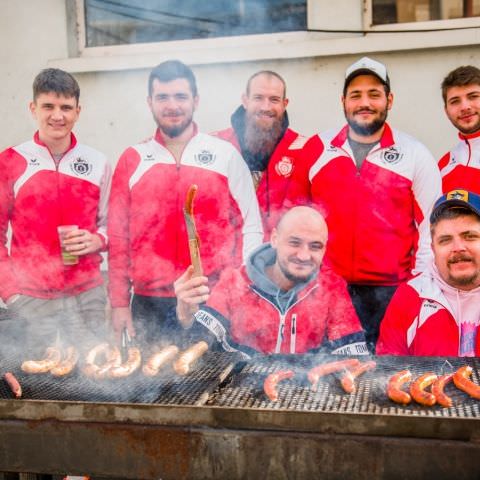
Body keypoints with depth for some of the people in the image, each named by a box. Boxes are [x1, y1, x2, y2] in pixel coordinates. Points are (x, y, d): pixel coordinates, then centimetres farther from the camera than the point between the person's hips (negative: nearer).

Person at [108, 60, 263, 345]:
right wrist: (119, 303, 4)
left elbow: (251, 228, 4)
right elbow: (118, 237, 8)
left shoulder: (225, 155, 3)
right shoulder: (132, 161, 7)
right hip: (149, 306, 1)